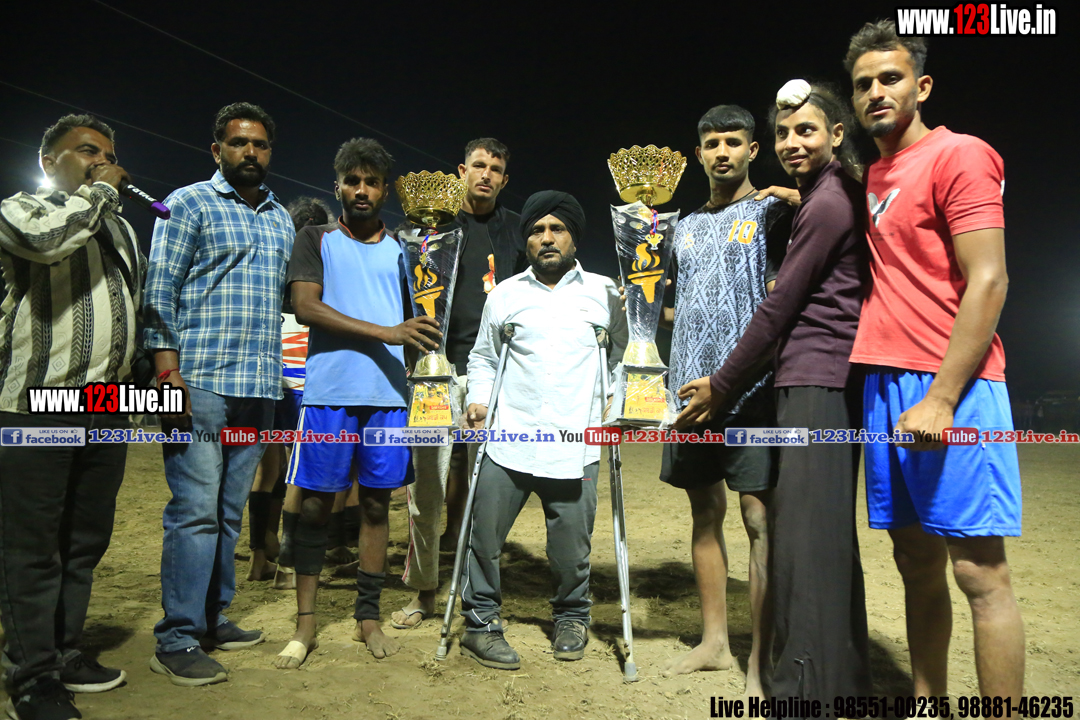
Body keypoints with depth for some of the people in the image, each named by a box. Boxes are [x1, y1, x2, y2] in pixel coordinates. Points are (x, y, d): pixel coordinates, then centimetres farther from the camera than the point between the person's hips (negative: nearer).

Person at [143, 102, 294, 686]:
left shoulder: (282, 218, 19)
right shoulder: (189, 204, 3)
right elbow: (160, 292, -4)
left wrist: (282, 378, 15)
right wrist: (168, 373, -13)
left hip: (259, 388, 6)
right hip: (200, 382, -5)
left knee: (230, 511, 11)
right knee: (195, 510, -6)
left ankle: (213, 619, 23)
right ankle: (176, 641, 4)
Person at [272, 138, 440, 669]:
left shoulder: (398, 251, 16)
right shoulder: (315, 239, 6)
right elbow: (305, 307, -8)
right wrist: (386, 332, -16)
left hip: (388, 395, 3)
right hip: (329, 392, -2)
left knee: (377, 502, 7)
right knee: (313, 504, 2)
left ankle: (368, 616, 18)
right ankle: (305, 624, 13)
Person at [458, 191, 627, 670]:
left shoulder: (604, 292, 10)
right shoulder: (504, 294, 13)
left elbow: (622, 355, 15)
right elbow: (483, 356, 20)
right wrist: (479, 398, 5)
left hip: (575, 445, -1)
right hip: (507, 438, 1)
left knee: (572, 546, 5)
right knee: (484, 533, 1)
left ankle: (571, 618, 31)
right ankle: (481, 624, 20)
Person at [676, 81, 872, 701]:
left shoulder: (826, 202, -9)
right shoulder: (843, 196, 22)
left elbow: (779, 306, -10)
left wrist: (721, 387, -3)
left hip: (816, 381, -10)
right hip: (833, 379, 10)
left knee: (806, 530, -9)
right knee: (828, 532, 14)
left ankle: (808, 687, -1)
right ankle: (844, 678, 25)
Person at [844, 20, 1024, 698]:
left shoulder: (960, 155, -3)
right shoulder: (872, 177, 19)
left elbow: (988, 283, -11)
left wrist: (941, 398, -17)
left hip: (952, 387, -7)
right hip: (885, 384, 7)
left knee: (979, 569, -4)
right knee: (917, 563, 11)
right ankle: (927, 703, 21)